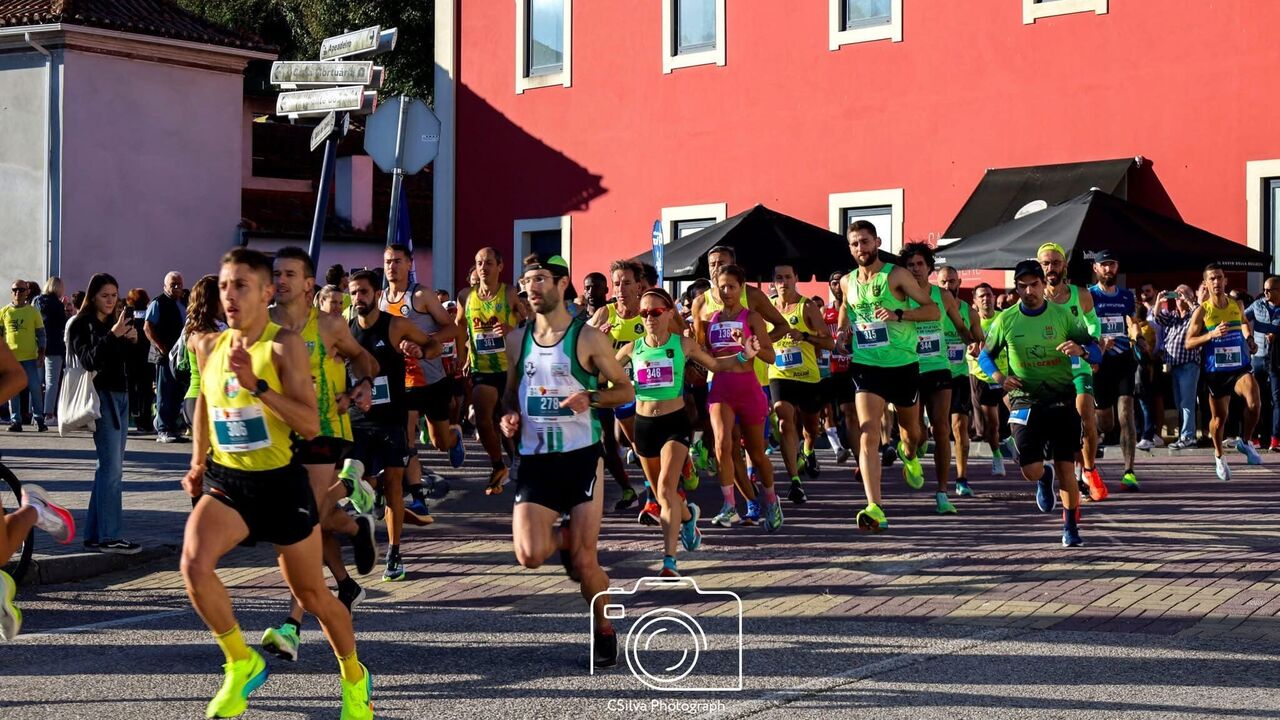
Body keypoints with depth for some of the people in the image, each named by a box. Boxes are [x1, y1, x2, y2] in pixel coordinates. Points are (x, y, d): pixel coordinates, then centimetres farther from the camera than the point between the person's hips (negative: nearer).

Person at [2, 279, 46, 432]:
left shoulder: (33, 311, 2)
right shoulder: (4, 312, 6)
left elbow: (41, 334, 5)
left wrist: (41, 354, -1)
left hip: (30, 357, -2)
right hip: (10, 357, 2)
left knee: (35, 388, -1)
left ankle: (39, 419, 8)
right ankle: (15, 421, 7)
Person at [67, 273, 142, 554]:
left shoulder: (114, 322, 16)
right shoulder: (82, 324, -6)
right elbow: (88, 360, -19)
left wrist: (131, 341, 0)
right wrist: (113, 335, -28)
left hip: (120, 396, 8)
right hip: (102, 396, -8)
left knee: (109, 468, 7)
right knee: (112, 469, -12)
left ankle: (95, 535, 11)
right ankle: (110, 537, -12)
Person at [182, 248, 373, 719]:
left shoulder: (284, 345, -13)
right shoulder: (209, 347, 3)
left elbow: (310, 425, -21)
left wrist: (257, 384, -30)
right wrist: (198, 462, 17)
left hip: (280, 483, -3)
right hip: (225, 481, 4)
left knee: (312, 594, 10)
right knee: (194, 564, -25)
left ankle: (355, 678, 37)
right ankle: (241, 664, -4)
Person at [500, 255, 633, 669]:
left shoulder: (587, 338, -4)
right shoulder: (519, 339, 9)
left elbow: (626, 391, 1)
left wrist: (591, 397, -19)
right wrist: (508, 416, -1)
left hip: (580, 456, -3)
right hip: (534, 460, 3)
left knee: (584, 560, -3)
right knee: (530, 556, -12)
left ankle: (604, 632, 21)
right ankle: (564, 537, 24)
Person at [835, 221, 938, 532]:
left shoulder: (896, 275, -7)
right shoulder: (847, 283, 6)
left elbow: (933, 310, -9)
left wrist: (899, 314, -23)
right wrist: (842, 333, 7)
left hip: (903, 366, -1)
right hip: (866, 366, 1)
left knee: (912, 431, 19)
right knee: (868, 436, -18)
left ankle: (908, 455, 58)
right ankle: (875, 510, -24)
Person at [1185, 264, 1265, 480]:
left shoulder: (1237, 305, 6)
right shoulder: (1202, 311, -5)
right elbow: (1189, 343, -7)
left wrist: (1249, 338, 8)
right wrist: (1212, 335, -21)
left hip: (1240, 367, 2)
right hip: (1216, 371, -1)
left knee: (1254, 402, -25)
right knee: (1219, 417, 7)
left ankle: (1245, 442, 0)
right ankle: (1219, 456, 33)